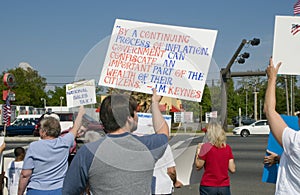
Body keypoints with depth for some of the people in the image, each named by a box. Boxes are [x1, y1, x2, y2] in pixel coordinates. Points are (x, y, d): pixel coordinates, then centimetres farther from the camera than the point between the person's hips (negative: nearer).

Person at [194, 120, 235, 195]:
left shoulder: (206, 147, -10)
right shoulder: (227, 148, 0)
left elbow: (198, 166, -4)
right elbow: (232, 169, 1)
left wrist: (198, 150, 5)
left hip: (208, 187, -3)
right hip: (224, 187, 3)